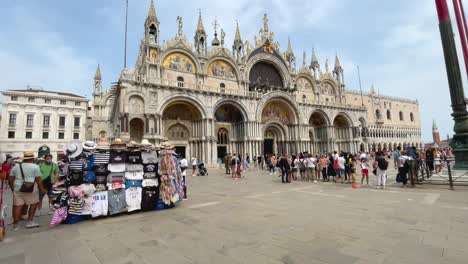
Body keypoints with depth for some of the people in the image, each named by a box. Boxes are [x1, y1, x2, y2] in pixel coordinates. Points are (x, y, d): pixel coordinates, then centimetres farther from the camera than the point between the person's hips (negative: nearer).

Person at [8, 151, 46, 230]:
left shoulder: (16, 167, 11)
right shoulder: (35, 166, -4)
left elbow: (10, 179, 13)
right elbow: (38, 179, -7)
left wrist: (13, 188, 25)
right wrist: (42, 189, 1)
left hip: (17, 189, 4)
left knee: (17, 206, 7)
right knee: (33, 204, 10)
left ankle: (16, 224, 12)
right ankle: (30, 222, 10)